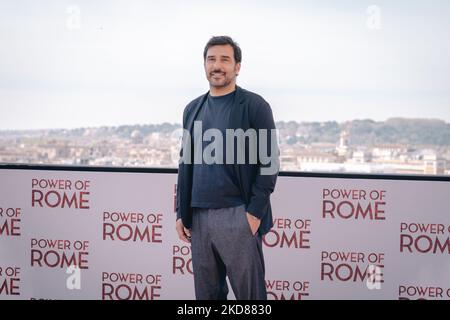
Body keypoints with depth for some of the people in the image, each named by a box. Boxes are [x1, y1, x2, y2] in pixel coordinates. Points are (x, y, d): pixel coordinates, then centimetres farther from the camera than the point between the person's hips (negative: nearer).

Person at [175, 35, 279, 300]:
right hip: (198, 217, 5)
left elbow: (269, 161, -7)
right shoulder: (193, 109, 13)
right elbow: (186, 162, 15)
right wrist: (182, 213, 10)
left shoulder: (254, 105, -3)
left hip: (238, 215, -5)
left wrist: (255, 212, -13)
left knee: (249, 292, 3)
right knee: (207, 293, 12)